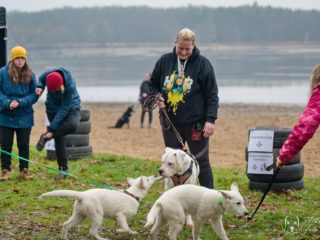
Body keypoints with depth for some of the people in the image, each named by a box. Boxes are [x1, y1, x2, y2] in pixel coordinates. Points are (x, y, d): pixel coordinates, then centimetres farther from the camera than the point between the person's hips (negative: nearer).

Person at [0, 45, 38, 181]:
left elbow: (34, 95, 0)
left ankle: (24, 171, 17)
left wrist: (20, 102, -15)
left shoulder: (30, 75, -2)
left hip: (24, 117, 1)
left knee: (24, 145, 8)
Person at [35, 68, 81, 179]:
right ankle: (63, 168, 8)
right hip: (53, 108, 3)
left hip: (70, 107, -3)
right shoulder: (47, 75, -25)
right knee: (59, 138, -4)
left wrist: (52, 129, -30)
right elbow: (40, 79, 2)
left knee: (73, 125, -34)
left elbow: (64, 109, -31)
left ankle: (46, 137, -13)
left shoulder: (70, 86, -36)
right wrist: (40, 87, -23)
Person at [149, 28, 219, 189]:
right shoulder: (165, 61, 3)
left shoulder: (202, 63, -6)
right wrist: (157, 97, -7)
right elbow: (153, 85, 15)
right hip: (170, 123, 3)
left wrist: (210, 119, -14)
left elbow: (212, 94, -6)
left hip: (195, 124, -3)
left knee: (201, 162, 1)